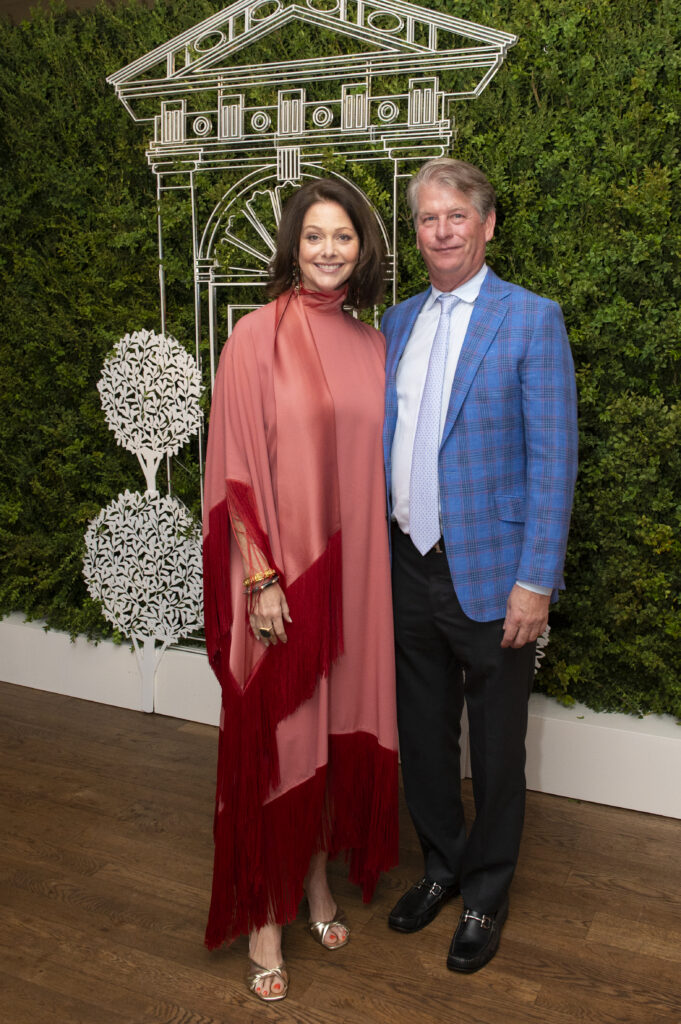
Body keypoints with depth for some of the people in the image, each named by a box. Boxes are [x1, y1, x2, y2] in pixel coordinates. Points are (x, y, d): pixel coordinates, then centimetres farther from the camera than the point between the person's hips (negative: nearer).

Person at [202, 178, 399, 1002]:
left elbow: (377, 464, 13)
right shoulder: (259, 336, -8)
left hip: (353, 571, 5)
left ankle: (319, 879, 36)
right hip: (282, 573, -5)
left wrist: (380, 567, 9)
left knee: (340, 727, 15)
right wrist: (262, 579, -14)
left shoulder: (371, 345, 9)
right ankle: (264, 918, 23)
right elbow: (239, 469, -11)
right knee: (274, 737, 5)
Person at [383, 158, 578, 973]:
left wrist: (535, 580, -16)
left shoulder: (531, 320, -7)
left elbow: (553, 460, -11)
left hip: (489, 574, -5)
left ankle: (486, 895, 32)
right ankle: (440, 866, 40)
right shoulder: (398, 322, 10)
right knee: (423, 731, 18)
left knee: (495, 745, 10)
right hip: (410, 567, 5)